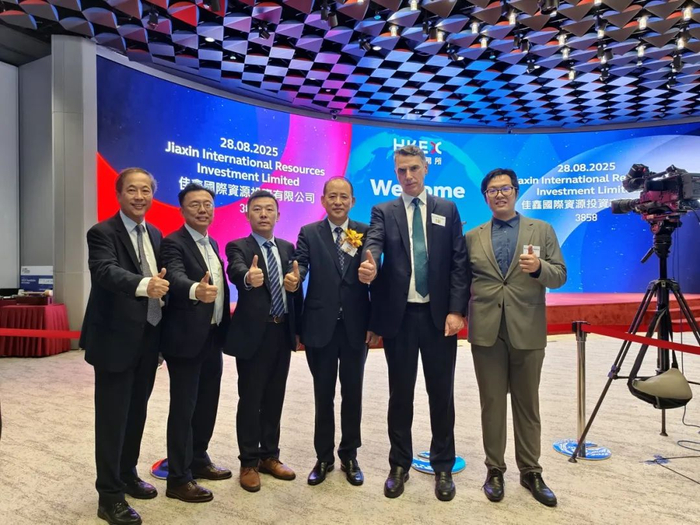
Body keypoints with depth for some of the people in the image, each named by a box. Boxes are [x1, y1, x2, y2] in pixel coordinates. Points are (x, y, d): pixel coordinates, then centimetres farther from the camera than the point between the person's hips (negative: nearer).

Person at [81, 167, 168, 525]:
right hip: (116, 339, -6)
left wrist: (162, 283, -5)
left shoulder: (155, 235, 11)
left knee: (137, 412, 18)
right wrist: (144, 285, -46)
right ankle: (109, 495, 18)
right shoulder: (102, 233, -11)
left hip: (148, 338, 7)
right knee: (112, 416, 3)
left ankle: (128, 475, 37)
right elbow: (106, 271, -30)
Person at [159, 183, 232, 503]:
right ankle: (178, 478, 16)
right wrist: (195, 289, -53)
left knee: (207, 404, 17)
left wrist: (225, 329, 12)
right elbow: (176, 277, -32)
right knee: (183, 409, 3)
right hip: (187, 339, -8)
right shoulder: (173, 243, -12)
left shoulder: (212, 244, 13)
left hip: (213, 338, 8)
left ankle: (199, 460, 35)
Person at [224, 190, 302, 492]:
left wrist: (298, 325, 6)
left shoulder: (287, 248, 10)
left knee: (274, 398, 14)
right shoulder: (237, 247, -5)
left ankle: (270, 456, 29)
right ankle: (249, 463, 20)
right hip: (253, 333, -5)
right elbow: (236, 271, -28)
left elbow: (296, 289, 11)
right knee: (250, 400, 5)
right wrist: (248, 277, -51)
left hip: (283, 332, 5)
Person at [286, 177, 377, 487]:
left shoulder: (365, 233, 3)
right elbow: (301, 263, -13)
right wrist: (295, 277, -37)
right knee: (323, 394, 12)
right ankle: (323, 457, 30)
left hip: (356, 327, 1)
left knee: (353, 393, 13)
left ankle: (349, 456, 31)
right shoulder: (309, 233, 3)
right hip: (321, 326, 0)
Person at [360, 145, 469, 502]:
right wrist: (369, 265, -37)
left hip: (439, 315, 1)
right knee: (400, 394, 10)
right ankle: (399, 465, 27)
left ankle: (443, 466, 28)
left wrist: (456, 309, -8)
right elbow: (373, 244, -14)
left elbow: (459, 262, 2)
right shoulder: (383, 212, 6)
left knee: (442, 393, 10)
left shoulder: (447, 210, 8)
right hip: (399, 315, 0)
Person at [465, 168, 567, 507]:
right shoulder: (472, 237, 9)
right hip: (486, 332, 1)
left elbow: (560, 275, 0)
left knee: (527, 404, 11)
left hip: (528, 332, 0)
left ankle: (530, 472, 26)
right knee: (492, 403, 8)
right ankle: (494, 470, 23)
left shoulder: (542, 230, 6)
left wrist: (539, 268, -19)